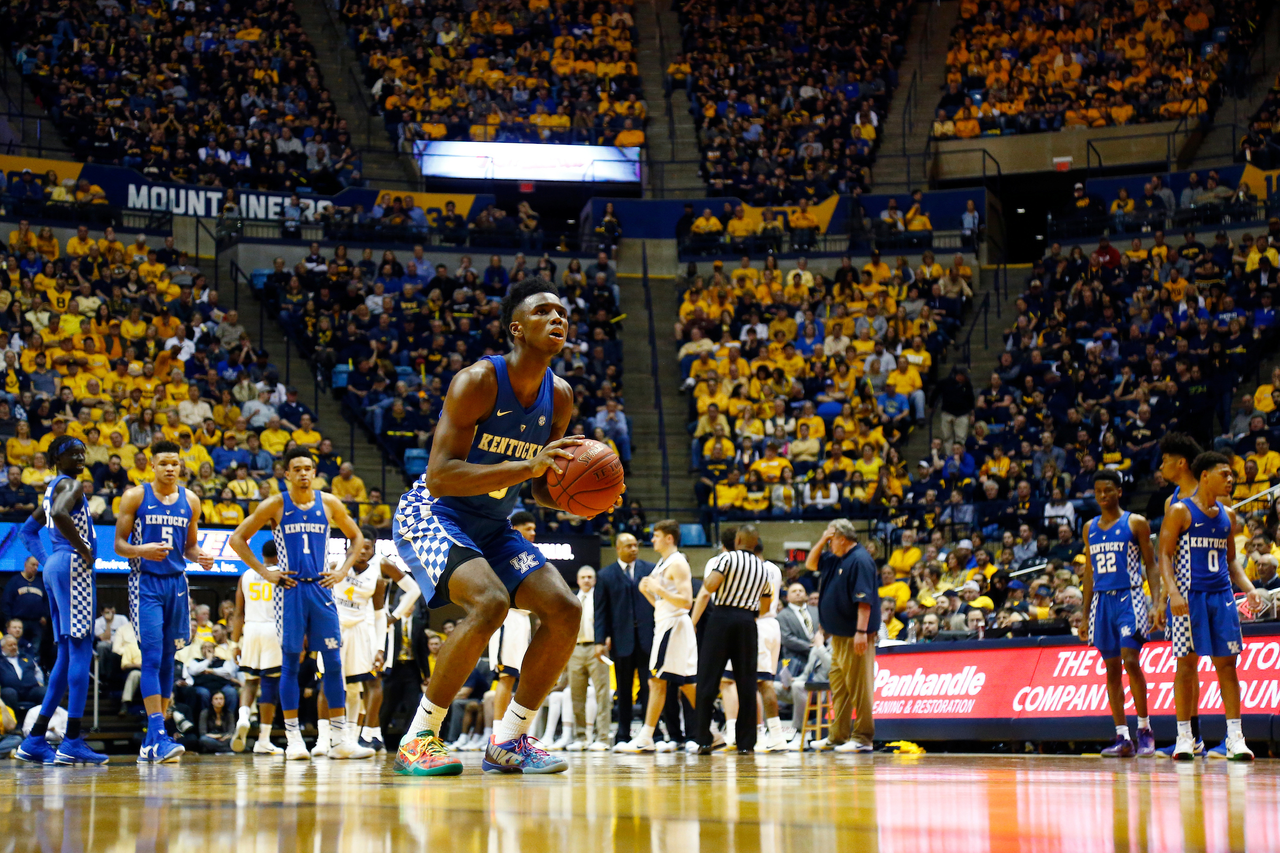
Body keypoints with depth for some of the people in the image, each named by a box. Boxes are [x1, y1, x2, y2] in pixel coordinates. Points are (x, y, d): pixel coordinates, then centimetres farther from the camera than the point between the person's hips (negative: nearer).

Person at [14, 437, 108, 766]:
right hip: (73, 566, -10)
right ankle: (72, 743, -14)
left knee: (67, 655, 11)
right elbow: (59, 514, -29)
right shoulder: (70, 485, -8)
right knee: (81, 650, -10)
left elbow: (28, 530, 30)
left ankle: (35, 741, 9)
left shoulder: (53, 488, 22)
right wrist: (84, 549, -19)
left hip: (55, 567, 10)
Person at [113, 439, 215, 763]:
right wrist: (141, 550, -22)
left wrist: (201, 557, -4)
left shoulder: (190, 500, 9)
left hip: (177, 582, 5)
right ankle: (159, 737, -20)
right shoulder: (135, 496, -2)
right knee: (152, 657, -14)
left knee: (167, 660, 6)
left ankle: (151, 741, 13)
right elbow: (119, 544, -2)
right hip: (146, 582, -5)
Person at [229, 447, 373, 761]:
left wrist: (343, 570, 5)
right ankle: (293, 738, 3)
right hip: (290, 589, -2)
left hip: (321, 587, 2)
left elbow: (356, 537, 18)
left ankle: (342, 738, 3)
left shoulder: (329, 503, 6)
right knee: (290, 662, -1)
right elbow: (237, 538, 2)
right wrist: (264, 572, -4)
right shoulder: (274, 505, -1)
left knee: (333, 661, -1)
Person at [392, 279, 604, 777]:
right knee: (490, 602, -31)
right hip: (432, 514, -8)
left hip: (493, 526, 8)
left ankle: (508, 741, 6)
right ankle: (418, 738, -18)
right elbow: (438, 476, -29)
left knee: (565, 610, -7)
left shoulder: (559, 398, 0)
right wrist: (528, 464, -36)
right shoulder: (478, 381, -21)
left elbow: (543, 488, 11)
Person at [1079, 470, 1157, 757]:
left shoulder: (1136, 523, 0)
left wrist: (1157, 602, -13)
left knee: (1130, 661, -17)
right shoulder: (1090, 528, 15)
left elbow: (1151, 565, -1)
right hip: (1102, 601, 5)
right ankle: (1123, 738, 5)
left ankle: (1145, 729, -5)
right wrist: (1085, 615, 15)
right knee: (1112, 669, 3)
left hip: (1129, 598, -5)